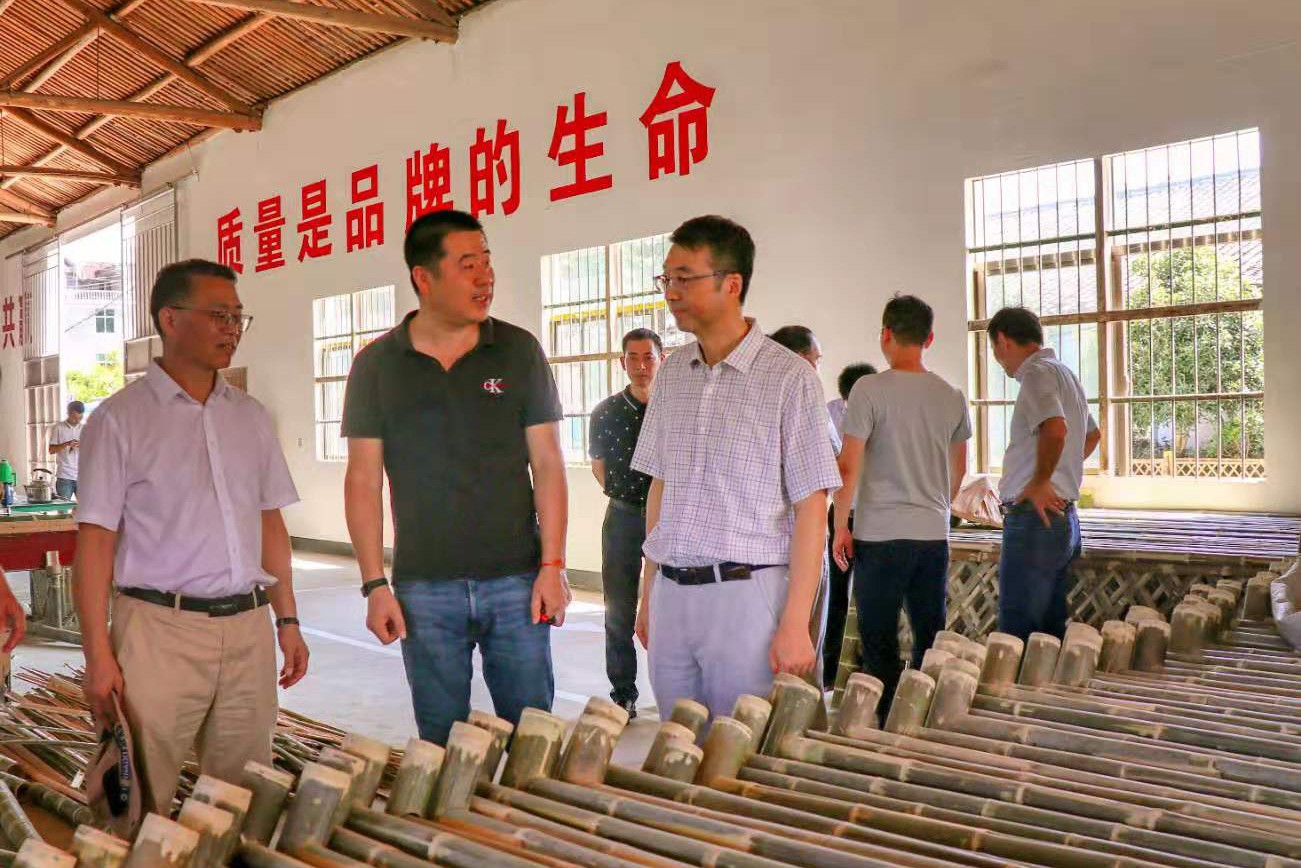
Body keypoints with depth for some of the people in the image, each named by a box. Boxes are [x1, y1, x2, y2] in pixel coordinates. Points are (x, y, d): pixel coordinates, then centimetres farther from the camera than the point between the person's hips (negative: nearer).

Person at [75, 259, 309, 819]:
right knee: (142, 808, 2)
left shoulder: (250, 417, 12)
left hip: (248, 629, 5)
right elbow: (96, 539, -6)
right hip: (161, 630, -4)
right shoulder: (121, 419, -3)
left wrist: (287, 620, 12)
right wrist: (98, 655, -11)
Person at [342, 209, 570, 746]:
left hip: (516, 581, 0)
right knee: (442, 743, 9)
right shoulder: (377, 365, 2)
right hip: (424, 589, 0)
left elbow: (547, 464, 2)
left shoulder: (518, 351, 2)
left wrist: (553, 565, -5)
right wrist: (374, 585, -3)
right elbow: (363, 480, 3)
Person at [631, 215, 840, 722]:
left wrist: (795, 623, -13)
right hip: (671, 594, 5)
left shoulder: (788, 378, -8)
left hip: (746, 592, -5)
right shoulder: (672, 373, 10)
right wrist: (649, 591, 15)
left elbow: (811, 509, -9)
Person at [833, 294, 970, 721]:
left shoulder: (870, 390, -9)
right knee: (930, 641, 12)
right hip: (934, 534, 5)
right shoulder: (952, 397, 7)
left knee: (879, 642, 2)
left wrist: (840, 525, -1)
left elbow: (850, 468, -11)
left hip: (880, 535, -5)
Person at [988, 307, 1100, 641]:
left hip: (1034, 519, -10)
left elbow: (1055, 428, -30)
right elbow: (1093, 434, 35)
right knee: (1051, 634, 13)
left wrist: (1040, 482, -18)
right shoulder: (1064, 373, 19)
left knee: (1017, 638, -8)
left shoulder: (1037, 372, -11)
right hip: (1064, 519, 10)